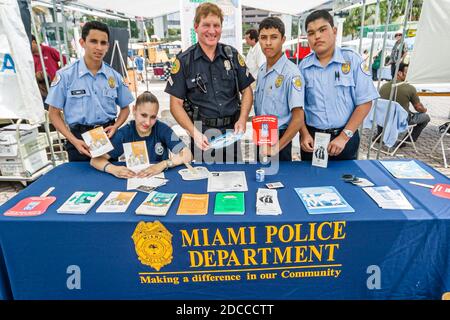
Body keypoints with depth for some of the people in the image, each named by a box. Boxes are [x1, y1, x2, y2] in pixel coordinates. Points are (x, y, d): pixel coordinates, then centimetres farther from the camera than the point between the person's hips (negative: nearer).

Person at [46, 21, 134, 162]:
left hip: (108, 136, 3)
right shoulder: (65, 75, -7)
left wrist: (115, 127, -8)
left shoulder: (114, 76, 2)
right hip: (80, 138, -2)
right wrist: (73, 140, -15)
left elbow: (125, 108, 11)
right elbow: (54, 113, -3)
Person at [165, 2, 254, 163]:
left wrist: (242, 119, -8)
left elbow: (246, 90, 9)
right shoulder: (184, 61, -3)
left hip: (231, 131, 3)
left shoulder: (232, 55, 4)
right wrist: (194, 132, -18)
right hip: (202, 134, -2)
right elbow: (176, 104, -5)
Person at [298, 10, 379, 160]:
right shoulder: (303, 66, 0)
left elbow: (365, 102, -7)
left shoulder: (353, 60, -6)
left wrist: (344, 137, -13)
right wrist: (304, 134, -9)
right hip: (312, 137, 2)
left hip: (345, 136, -1)